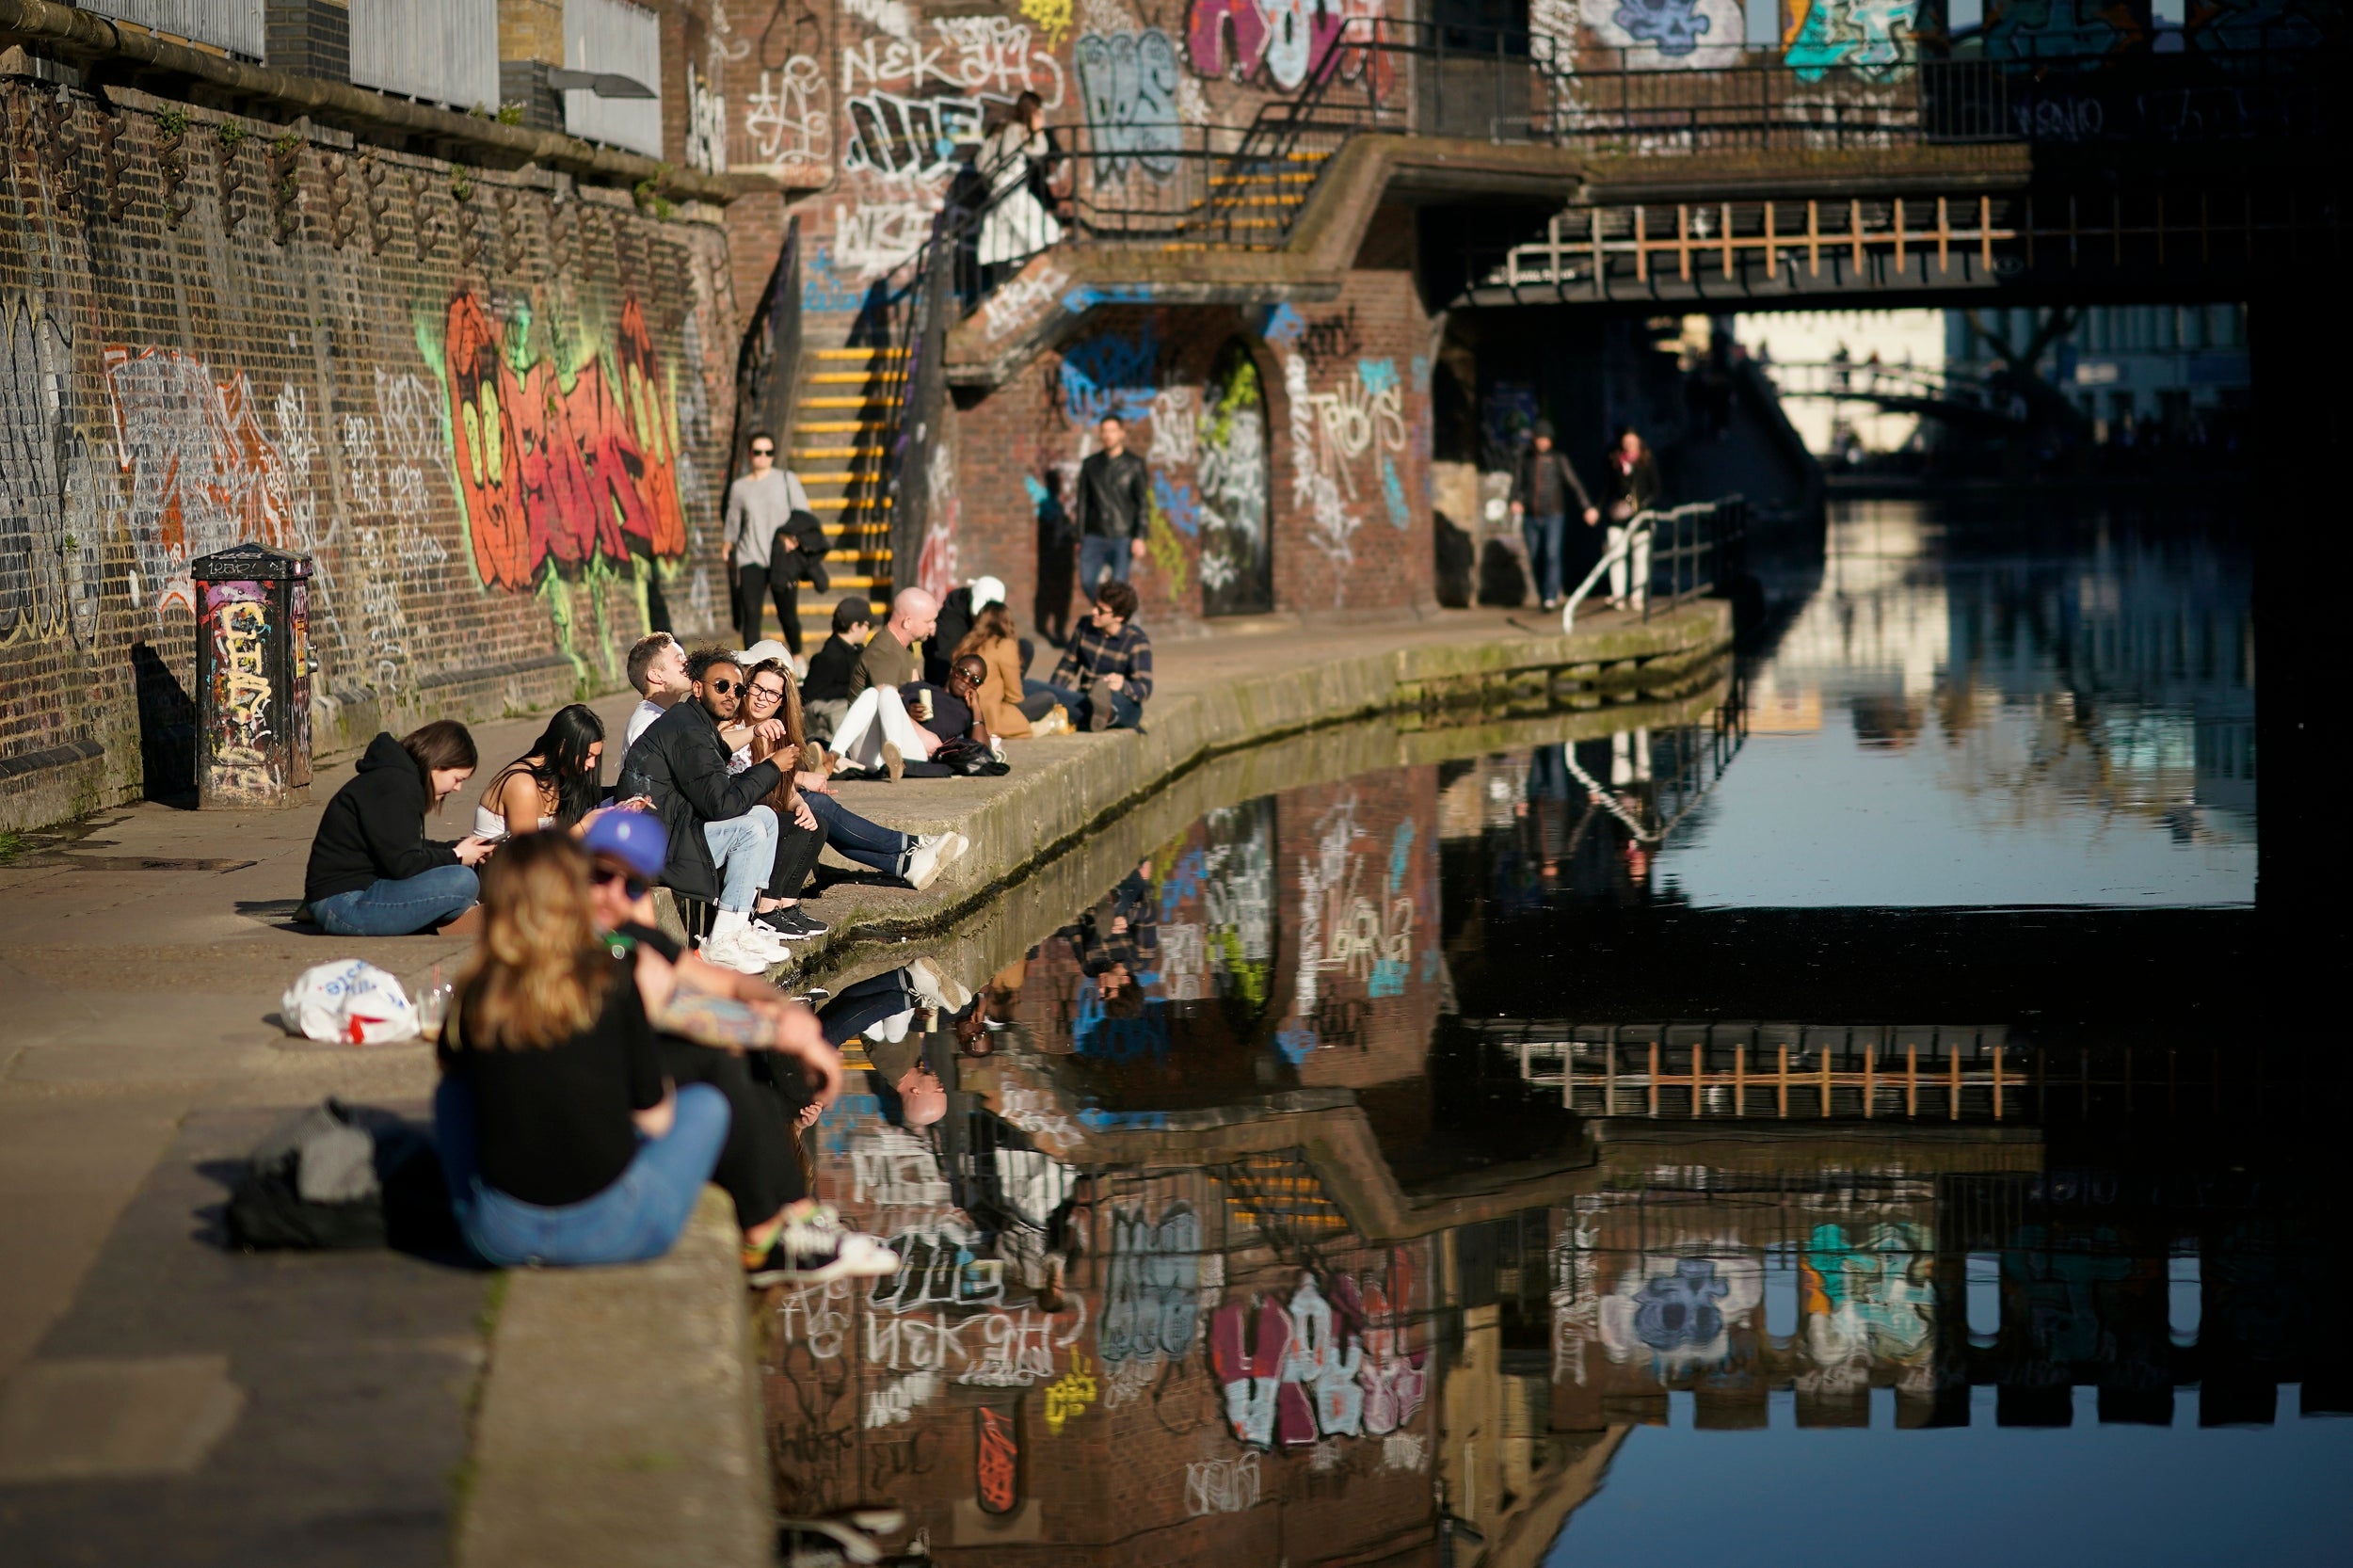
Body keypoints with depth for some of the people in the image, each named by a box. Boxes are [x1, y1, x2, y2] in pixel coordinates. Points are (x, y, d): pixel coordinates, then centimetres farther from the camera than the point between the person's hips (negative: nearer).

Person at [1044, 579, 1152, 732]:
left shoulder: (1137, 641, -9)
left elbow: (1144, 689, -19)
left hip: (1124, 708, -4)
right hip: (1085, 702, 4)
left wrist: (1123, 686, -42)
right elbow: (1066, 668, 15)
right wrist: (1052, 699, 0)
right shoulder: (1086, 627, 6)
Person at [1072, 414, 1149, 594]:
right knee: (1086, 582, -10)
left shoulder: (1134, 465, 2)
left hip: (1122, 537, -2)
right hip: (1094, 537, 2)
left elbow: (1143, 503, -1)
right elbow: (1082, 502, 12)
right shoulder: (1090, 464, 10)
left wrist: (1139, 538, -11)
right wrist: (1079, 539, 9)